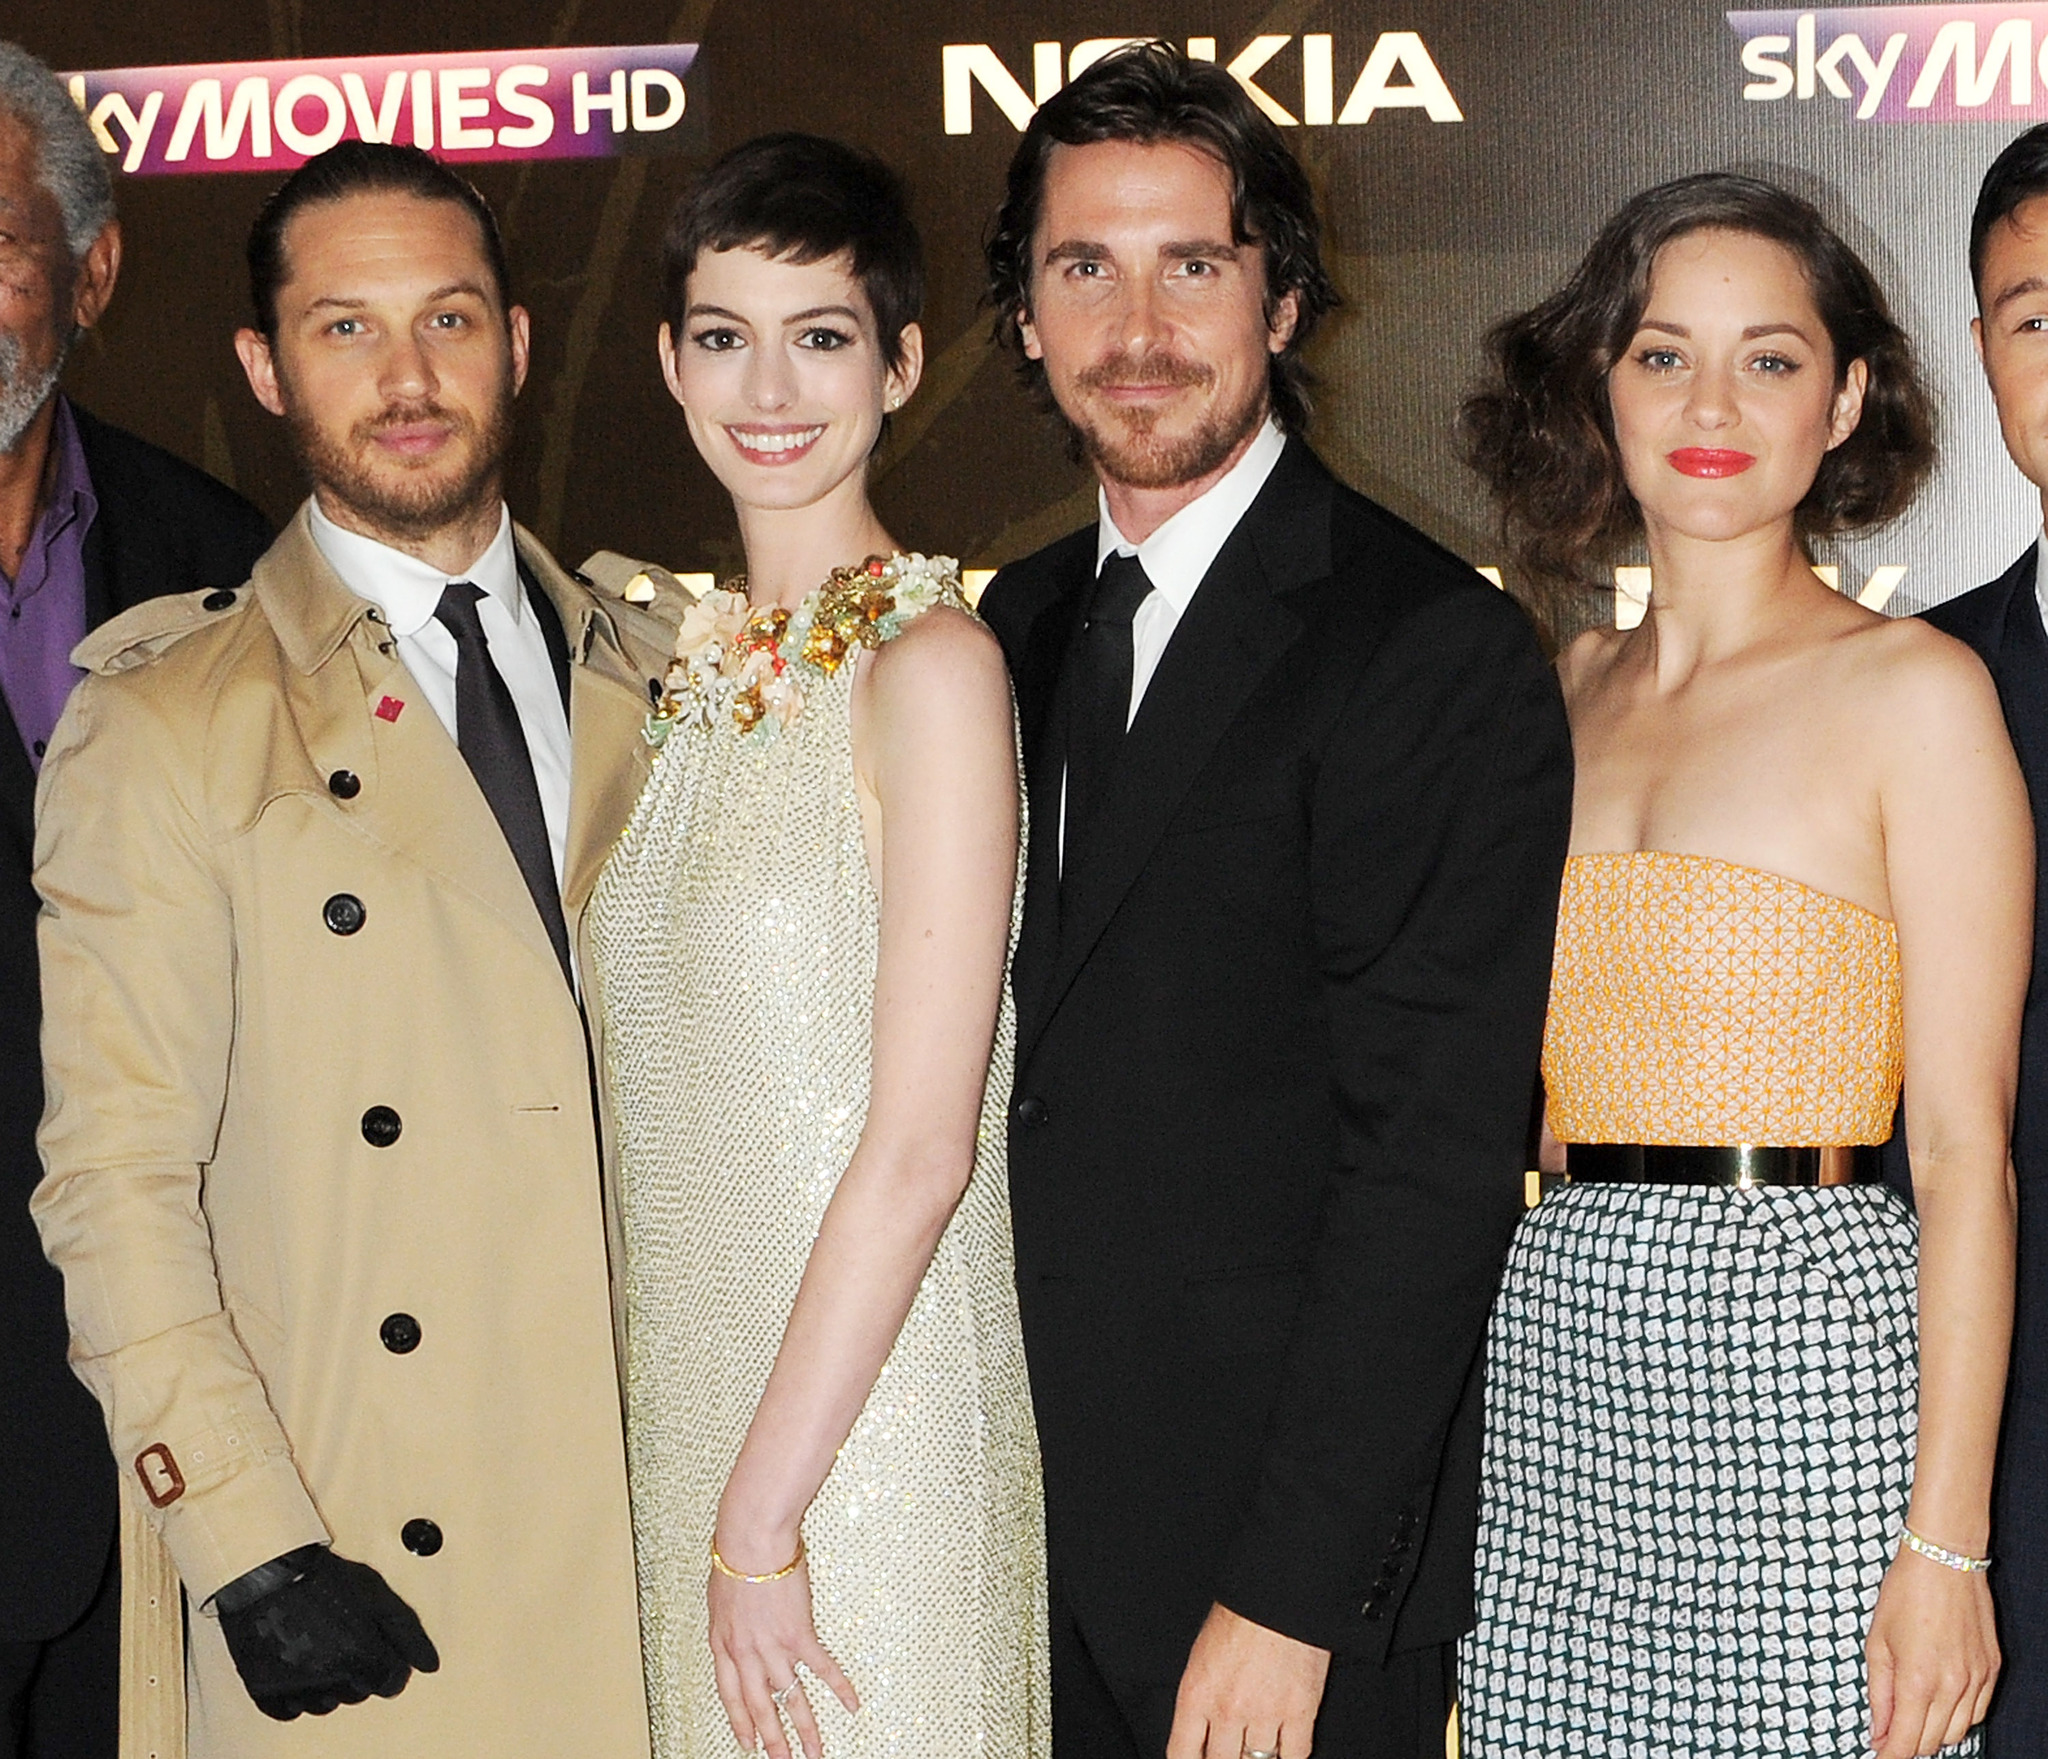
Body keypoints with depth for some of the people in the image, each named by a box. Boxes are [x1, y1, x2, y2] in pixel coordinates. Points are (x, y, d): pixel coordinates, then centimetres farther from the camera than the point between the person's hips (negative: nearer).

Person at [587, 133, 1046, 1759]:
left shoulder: (931, 664, -13)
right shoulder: (708, 663, 9)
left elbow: (923, 1148, -17)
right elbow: (682, 1104, 11)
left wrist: (764, 1516, -16)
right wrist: (701, 1502, 6)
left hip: (866, 1423, -6)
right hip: (689, 1398, 7)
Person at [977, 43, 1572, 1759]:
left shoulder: (1440, 652, -13)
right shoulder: (1020, 628, 8)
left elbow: (1432, 1157, -17)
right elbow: (1008, 1064, 10)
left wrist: (1286, 1591, -20)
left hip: (1295, 1550, -6)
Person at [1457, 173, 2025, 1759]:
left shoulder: (1917, 691, -4)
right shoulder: (1574, 690, 12)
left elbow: (1967, 1148, -8)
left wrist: (1944, 1546, -13)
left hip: (1808, 1338, -5)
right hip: (1561, 1345, 5)